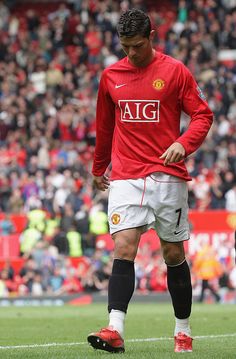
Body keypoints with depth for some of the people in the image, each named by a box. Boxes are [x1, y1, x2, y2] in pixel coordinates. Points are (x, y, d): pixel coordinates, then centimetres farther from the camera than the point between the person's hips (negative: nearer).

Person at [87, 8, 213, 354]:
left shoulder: (175, 71, -1)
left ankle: (183, 331, 20)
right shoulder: (110, 76, 9)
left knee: (174, 254, 6)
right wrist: (98, 168, 30)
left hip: (168, 176, -1)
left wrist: (183, 144, -19)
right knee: (123, 248, -14)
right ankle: (115, 331, -23)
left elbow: (203, 115, -1)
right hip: (125, 178, 1)